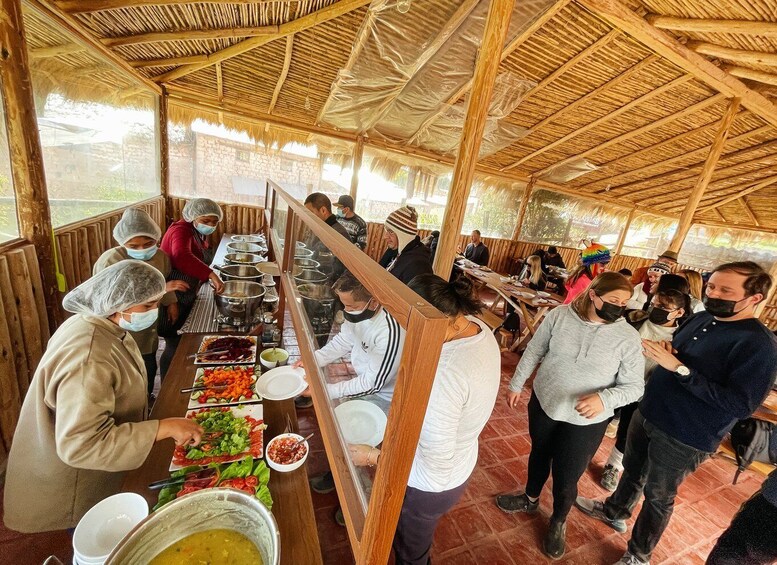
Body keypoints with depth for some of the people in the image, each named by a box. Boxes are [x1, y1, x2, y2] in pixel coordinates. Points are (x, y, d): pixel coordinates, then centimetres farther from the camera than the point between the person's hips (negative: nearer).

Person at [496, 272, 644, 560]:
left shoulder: (628, 337, -16)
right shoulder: (560, 315, -14)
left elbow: (634, 386, -10)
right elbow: (534, 351, -3)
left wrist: (604, 399, -30)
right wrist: (516, 384, 2)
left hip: (585, 422, -2)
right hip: (543, 404, 2)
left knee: (566, 478, 12)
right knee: (539, 453, 25)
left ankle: (558, 523, 46)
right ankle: (530, 498, 55)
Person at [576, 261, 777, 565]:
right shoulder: (701, 318, 0)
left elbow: (741, 404, -27)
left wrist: (678, 367, -31)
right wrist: (660, 351, -10)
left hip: (684, 439, -6)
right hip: (647, 414, 6)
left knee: (658, 497, 16)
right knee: (632, 470, 27)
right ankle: (615, 511, 52)